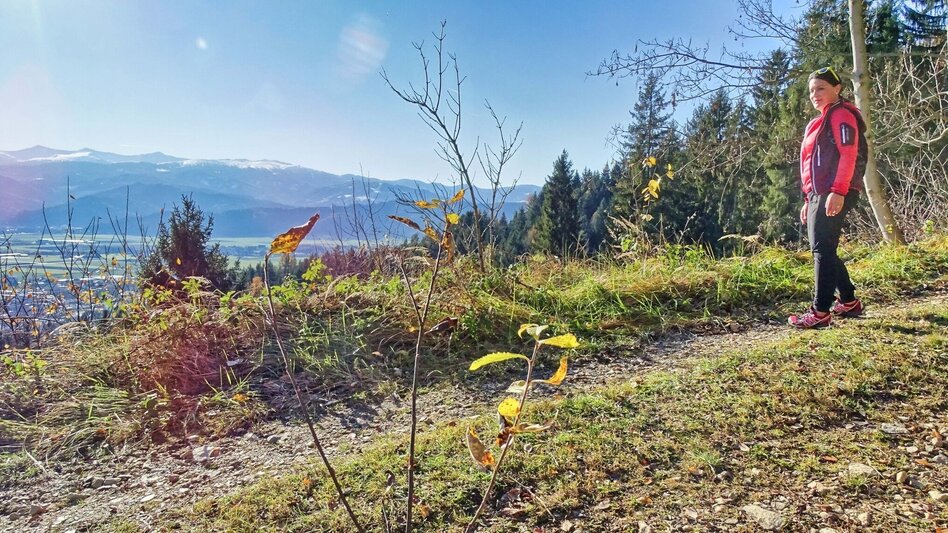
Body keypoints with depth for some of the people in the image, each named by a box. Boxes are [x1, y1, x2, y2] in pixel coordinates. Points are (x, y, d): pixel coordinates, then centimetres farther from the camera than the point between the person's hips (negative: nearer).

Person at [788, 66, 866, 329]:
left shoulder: (841, 114, -2)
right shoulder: (821, 122, 26)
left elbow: (848, 155, -15)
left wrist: (838, 191, -26)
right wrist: (808, 200, 21)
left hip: (834, 195, -10)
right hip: (819, 195, 10)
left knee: (822, 249, -13)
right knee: (822, 250, 11)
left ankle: (820, 312, -12)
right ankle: (849, 302, 22)